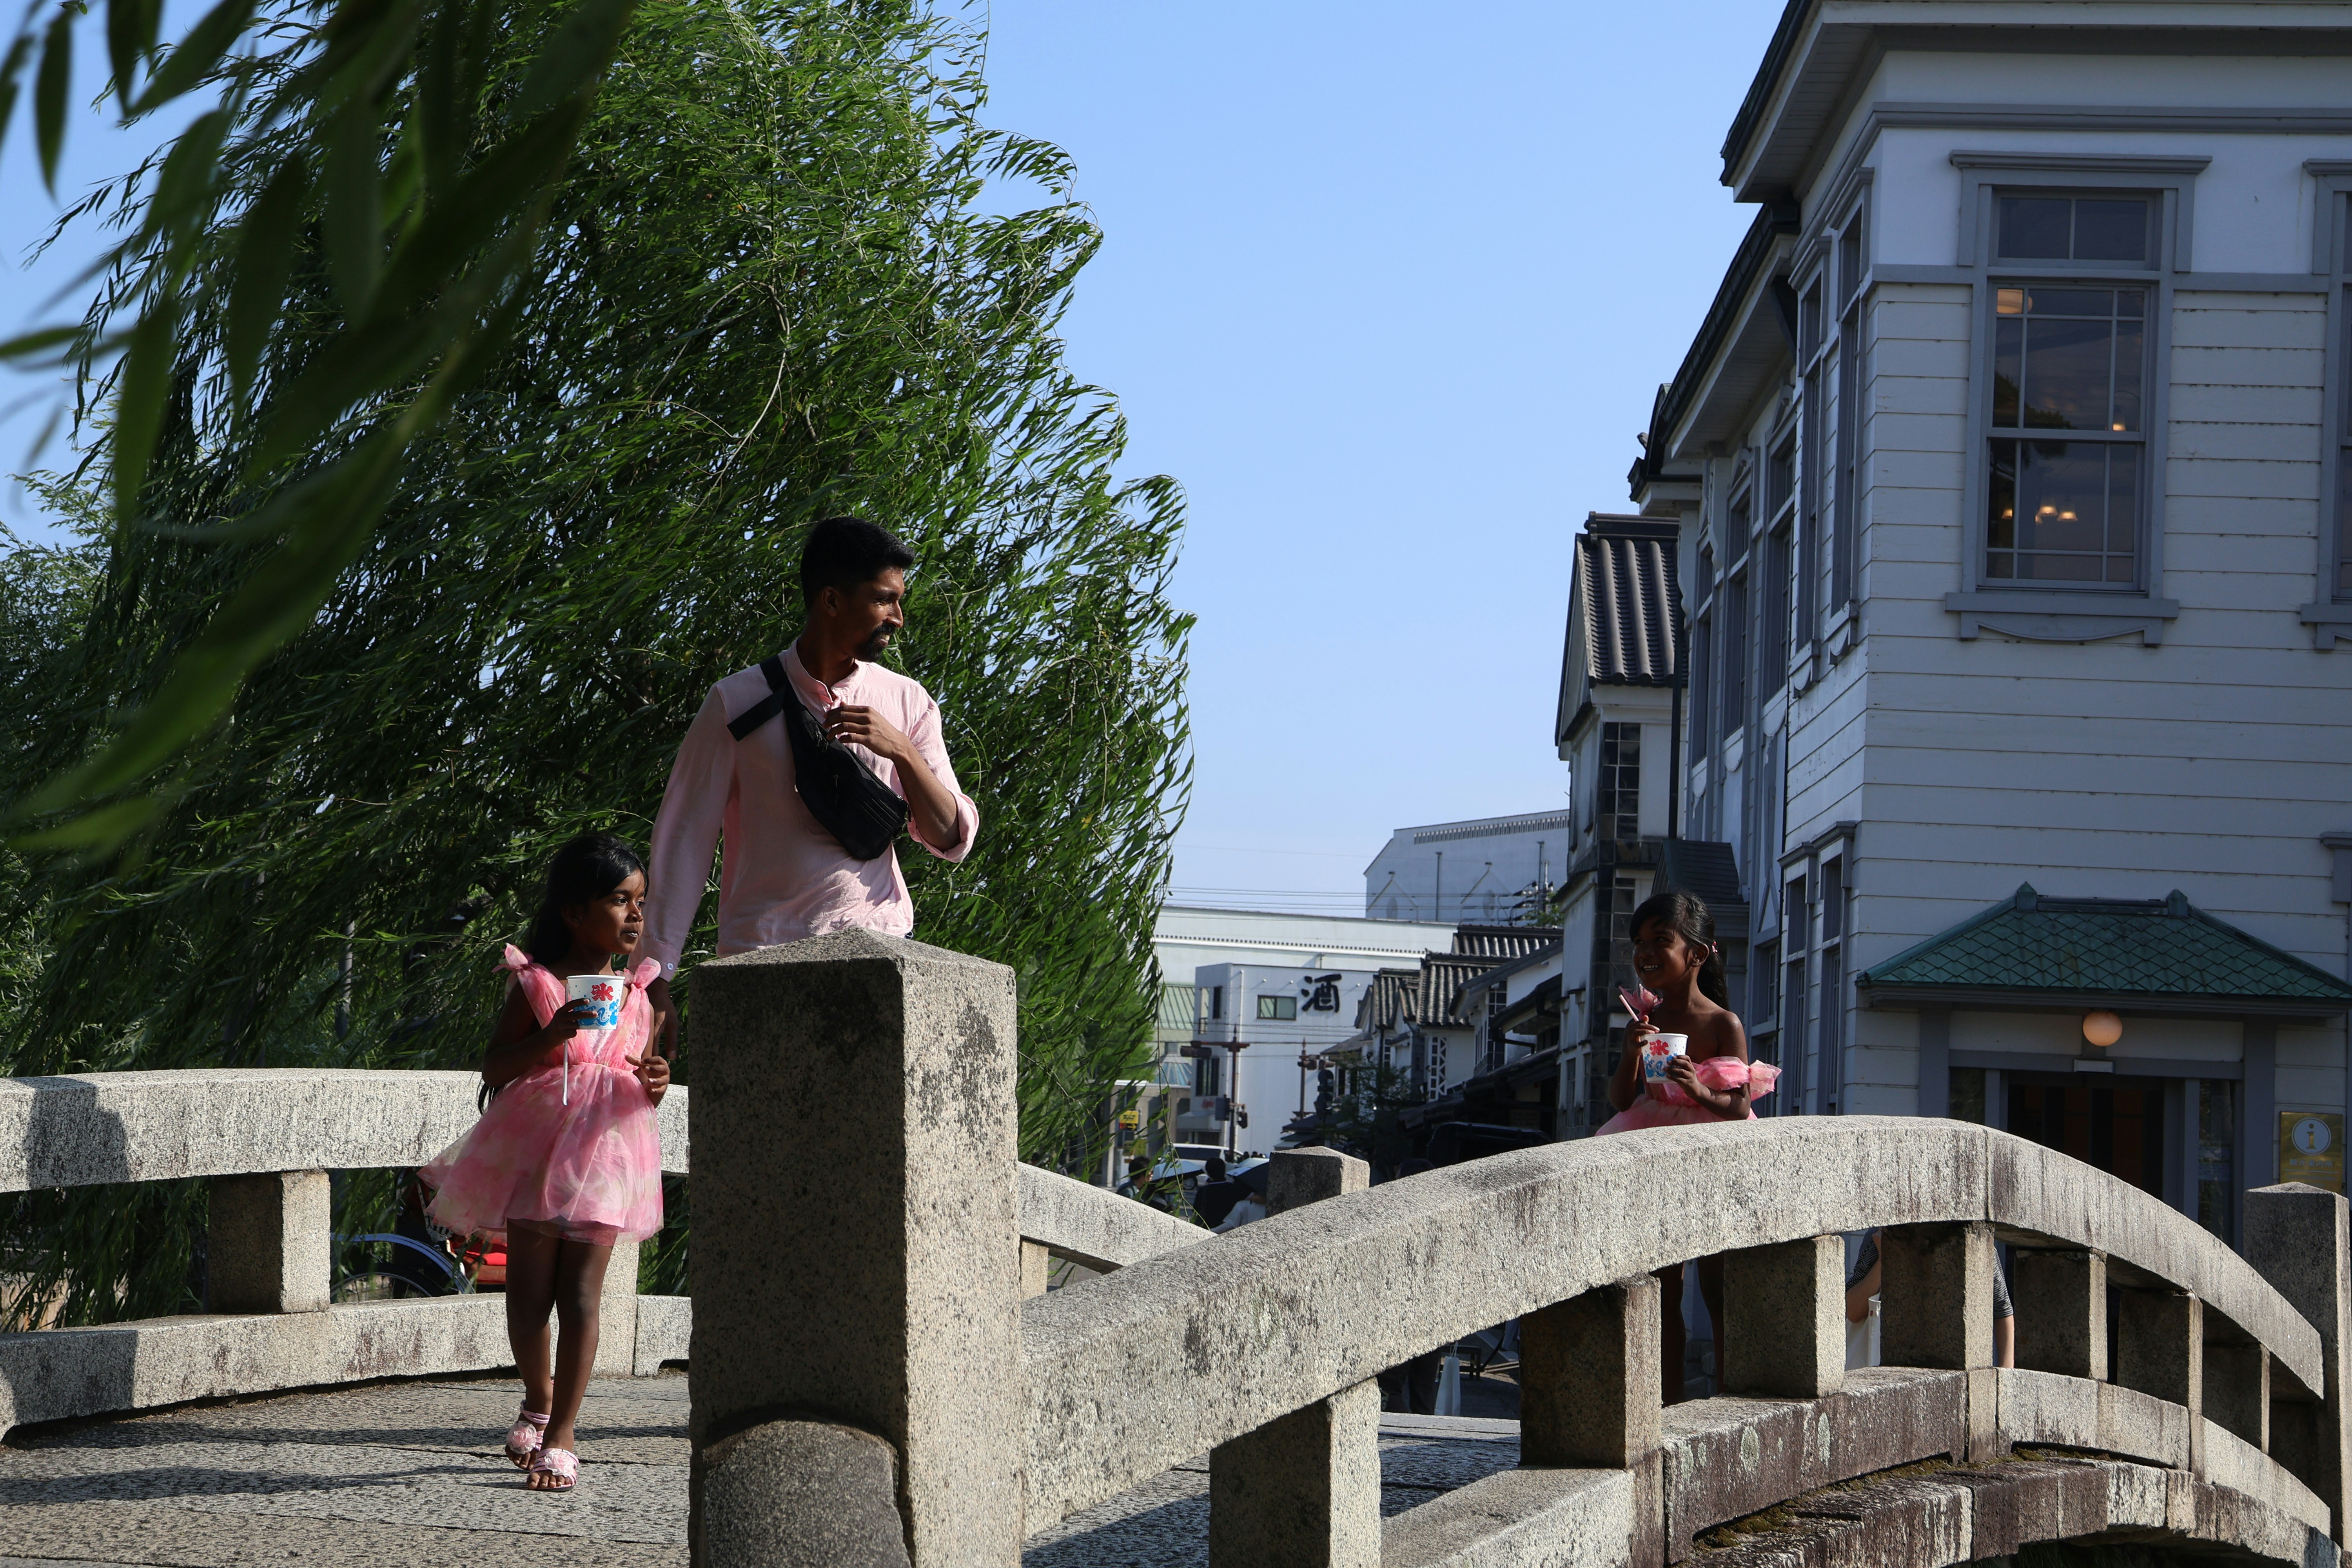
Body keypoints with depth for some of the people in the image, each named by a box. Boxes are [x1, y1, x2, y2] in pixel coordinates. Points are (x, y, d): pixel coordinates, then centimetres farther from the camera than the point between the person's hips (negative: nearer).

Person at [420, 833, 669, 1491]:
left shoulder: (639, 992, 6)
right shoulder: (536, 985, -5)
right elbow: (494, 1068, -7)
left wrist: (654, 1084, -9)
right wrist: (552, 1036, -23)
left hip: (604, 1151, 1)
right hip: (535, 1153, -1)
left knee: (580, 1297, -4)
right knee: (528, 1294, 6)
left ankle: (561, 1437, 1)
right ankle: (539, 1399, 33)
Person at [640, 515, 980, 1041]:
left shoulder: (907, 703, 11)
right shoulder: (739, 702, 2)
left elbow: (952, 839, 9)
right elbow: (684, 839, 3)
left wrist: (902, 751, -8)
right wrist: (656, 979, -1)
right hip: (763, 953, -2)